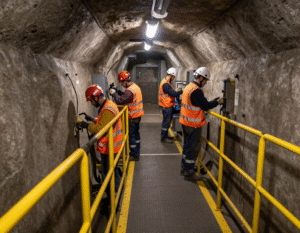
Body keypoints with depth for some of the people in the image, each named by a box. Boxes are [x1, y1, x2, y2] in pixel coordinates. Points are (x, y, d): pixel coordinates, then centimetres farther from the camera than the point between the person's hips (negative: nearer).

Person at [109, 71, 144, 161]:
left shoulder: (130, 91, -24)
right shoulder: (135, 86, 8)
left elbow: (120, 101, -26)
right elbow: (126, 97, 14)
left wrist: (114, 93, -12)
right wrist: (118, 92, 4)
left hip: (133, 117, -10)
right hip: (138, 115, 10)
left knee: (131, 135, 0)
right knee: (136, 133, 21)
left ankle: (134, 155, 9)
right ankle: (137, 150, 35)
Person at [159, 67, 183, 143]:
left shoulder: (165, 82, 11)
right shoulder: (165, 84, -23)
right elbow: (173, 94, -26)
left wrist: (175, 91, 9)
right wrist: (181, 91, -16)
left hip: (167, 106, 11)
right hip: (166, 106, -11)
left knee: (167, 122, 19)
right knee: (166, 122, 0)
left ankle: (165, 136, 31)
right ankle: (163, 138, 12)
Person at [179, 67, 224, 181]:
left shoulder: (188, 87, 11)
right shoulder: (196, 90, -21)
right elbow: (206, 105, -18)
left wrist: (213, 101, 9)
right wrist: (218, 102, -4)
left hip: (186, 122, 10)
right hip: (193, 124, -10)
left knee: (187, 146, 19)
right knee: (193, 148, 1)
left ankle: (184, 168, 32)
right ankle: (189, 172, 12)